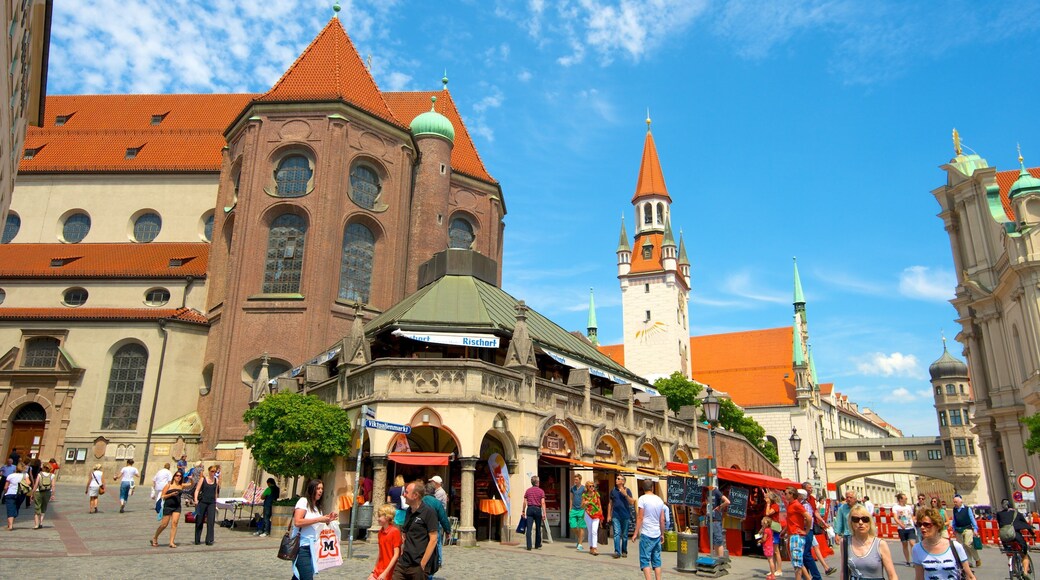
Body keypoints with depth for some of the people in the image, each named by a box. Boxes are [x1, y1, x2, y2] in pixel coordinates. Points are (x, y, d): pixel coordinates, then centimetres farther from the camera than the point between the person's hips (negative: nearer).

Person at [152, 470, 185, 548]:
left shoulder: (181, 485, 7)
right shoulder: (169, 485, -3)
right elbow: (162, 496, -4)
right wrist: (171, 494, -17)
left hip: (177, 507, 3)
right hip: (168, 506, -3)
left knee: (174, 523, -9)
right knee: (164, 524, 2)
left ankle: (172, 542, -7)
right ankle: (155, 538, 27)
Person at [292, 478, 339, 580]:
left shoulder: (318, 506, 18)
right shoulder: (303, 501, -6)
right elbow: (297, 522, -19)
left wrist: (328, 520, 6)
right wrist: (319, 519, -17)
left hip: (312, 547, 8)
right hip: (303, 546, -8)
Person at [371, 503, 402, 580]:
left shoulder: (395, 531, -15)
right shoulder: (381, 531, 8)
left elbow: (396, 555, -16)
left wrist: (385, 573, -18)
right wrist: (375, 569, 11)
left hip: (389, 573, -7)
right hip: (379, 570, 7)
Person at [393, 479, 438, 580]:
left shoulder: (428, 512, -11)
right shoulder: (409, 511, 12)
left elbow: (433, 539, -14)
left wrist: (423, 563, -15)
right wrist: (402, 552, 9)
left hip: (418, 566, -6)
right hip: (403, 563, 6)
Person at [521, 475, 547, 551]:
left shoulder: (528, 490, 6)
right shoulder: (541, 491, 0)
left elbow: (525, 502, 5)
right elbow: (543, 503, -8)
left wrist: (523, 511, 13)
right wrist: (544, 513, -8)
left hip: (529, 509, 1)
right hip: (538, 509, -1)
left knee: (529, 528, -3)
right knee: (538, 528, 13)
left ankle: (529, 546, -10)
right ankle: (537, 545, 24)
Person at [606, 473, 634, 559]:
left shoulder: (627, 490, 3)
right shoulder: (613, 491, 10)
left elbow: (632, 502, -4)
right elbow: (610, 504, 13)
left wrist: (625, 495, -17)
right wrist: (609, 515, 9)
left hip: (625, 515, -1)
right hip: (616, 515, 1)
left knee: (624, 535, 8)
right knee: (616, 533, -8)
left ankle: (624, 551, 19)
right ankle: (617, 552, -11)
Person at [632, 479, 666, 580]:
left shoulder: (643, 499, -7)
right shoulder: (659, 500, 8)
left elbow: (640, 518, -10)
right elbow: (662, 519, 10)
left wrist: (636, 533, -5)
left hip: (646, 534, -5)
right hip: (657, 534, 5)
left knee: (645, 560, -1)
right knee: (656, 560, 11)